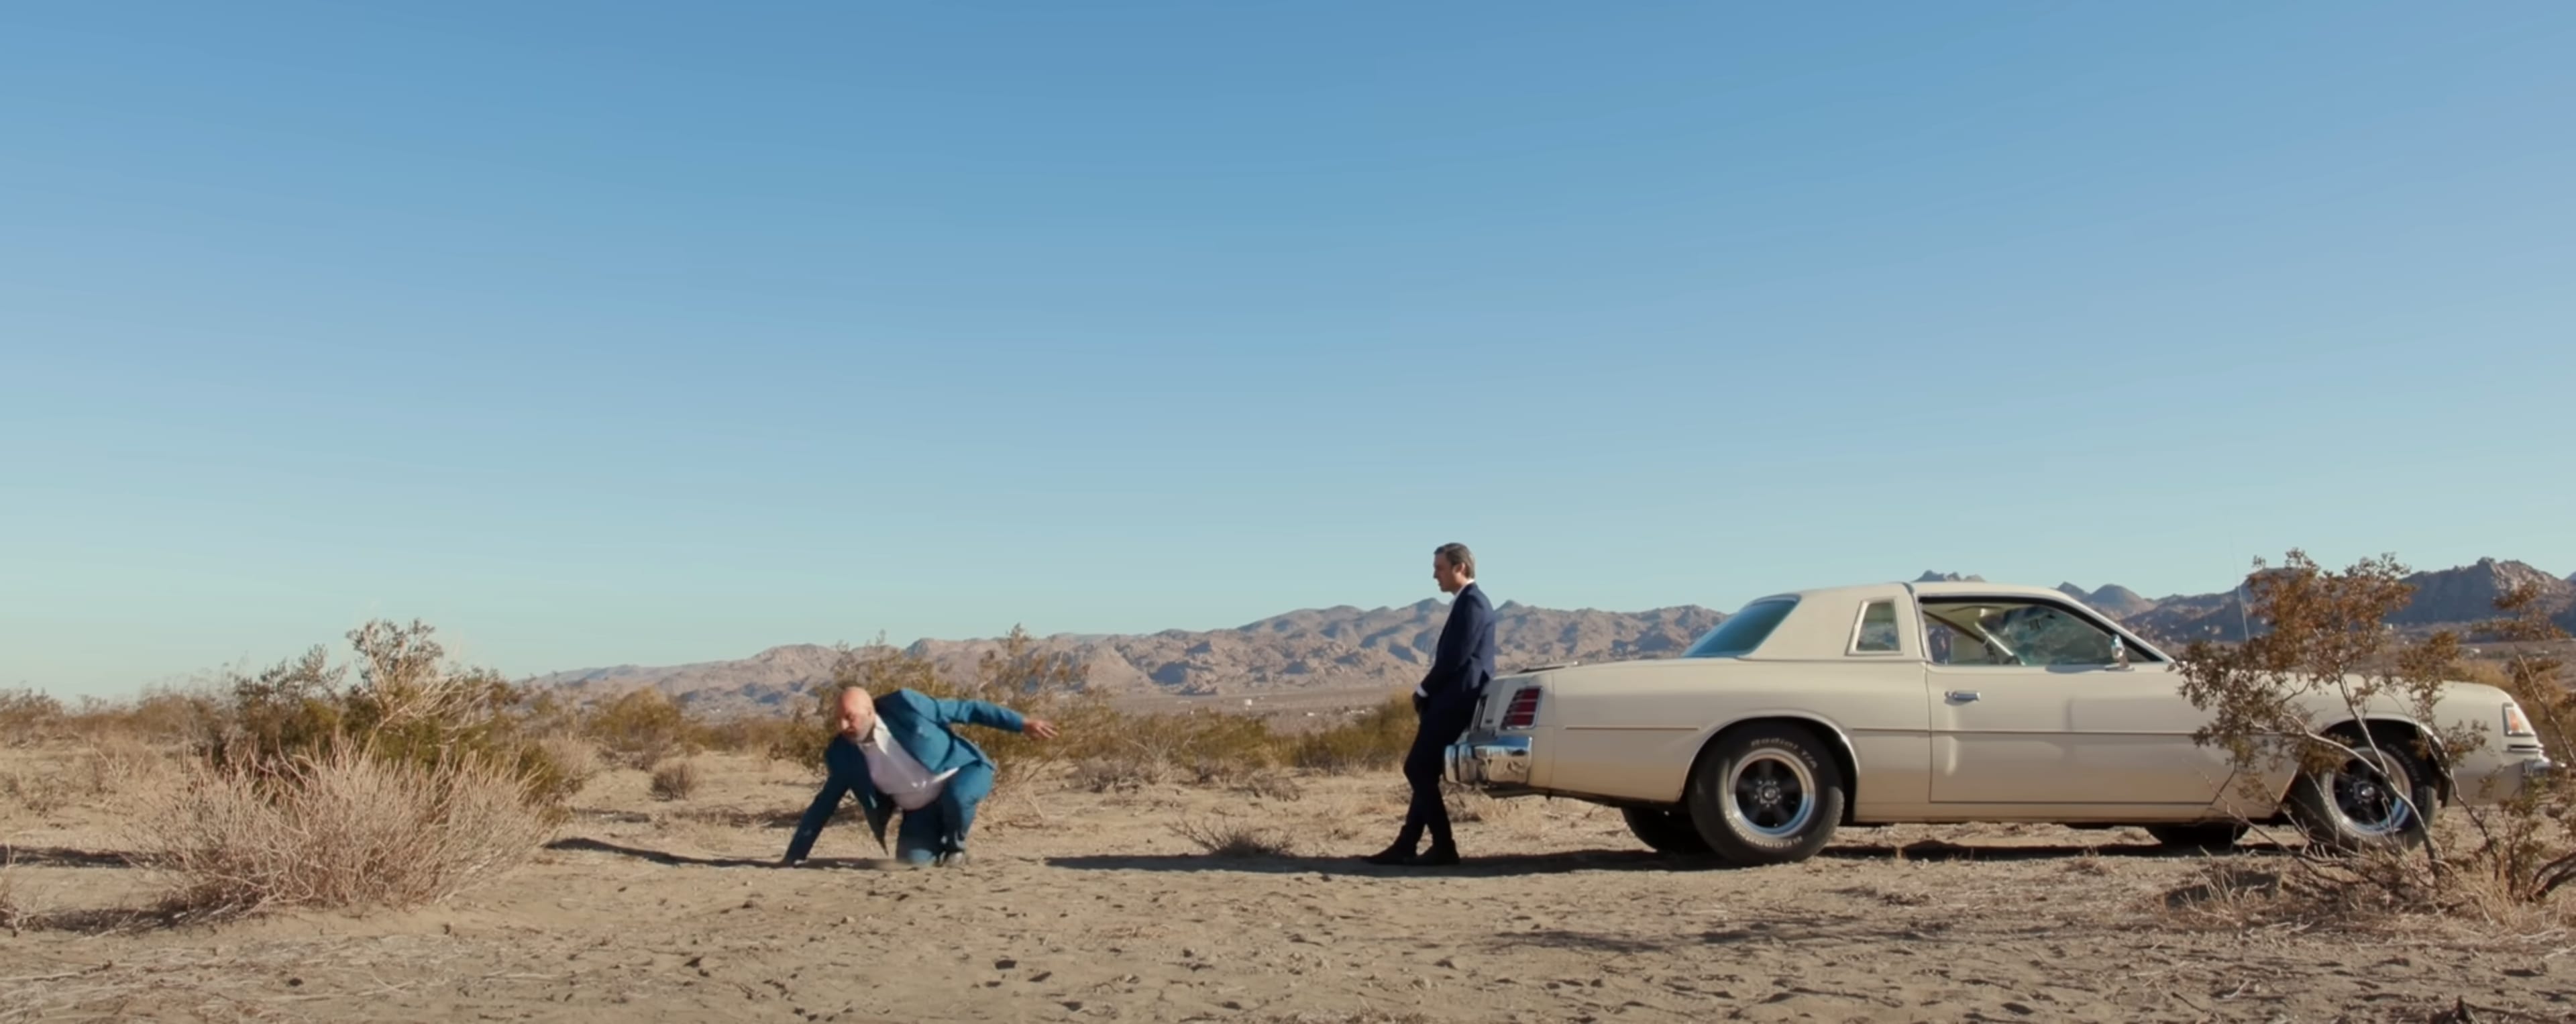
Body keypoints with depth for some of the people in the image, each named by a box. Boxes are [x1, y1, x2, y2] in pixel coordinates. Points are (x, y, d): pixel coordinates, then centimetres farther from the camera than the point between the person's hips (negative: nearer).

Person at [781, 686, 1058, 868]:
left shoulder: (904, 705, -20)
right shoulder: (843, 754, -9)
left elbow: (965, 710, -15)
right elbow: (824, 805, 1)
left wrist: (1022, 723, -16)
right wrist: (793, 856, 0)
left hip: (963, 772, -4)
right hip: (922, 809, 4)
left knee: (956, 796, -36)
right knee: (912, 860, -14)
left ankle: (956, 846, -4)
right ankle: (940, 846, 22)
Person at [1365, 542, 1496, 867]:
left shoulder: (1471, 602, -12)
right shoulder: (1468, 602, 19)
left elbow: (1456, 658, -19)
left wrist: (1423, 691, -9)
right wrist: (1428, 693, 9)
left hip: (1454, 700, -10)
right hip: (1450, 700, 10)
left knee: (1419, 769, -8)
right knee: (1423, 771, 10)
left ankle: (1444, 847, -3)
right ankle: (1405, 846, 12)